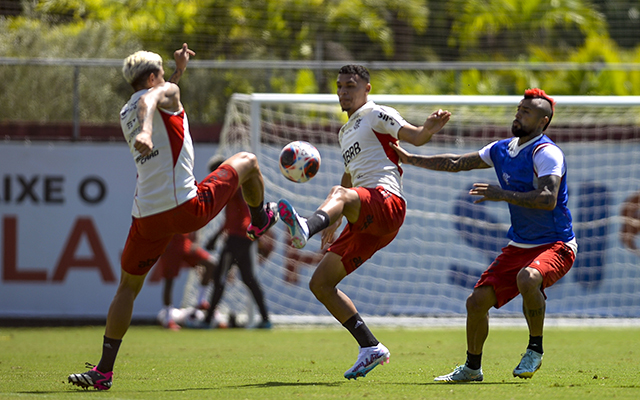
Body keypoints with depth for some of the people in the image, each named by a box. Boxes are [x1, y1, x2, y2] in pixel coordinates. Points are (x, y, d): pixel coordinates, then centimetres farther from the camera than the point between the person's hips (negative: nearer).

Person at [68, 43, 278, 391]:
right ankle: (260, 220, 44)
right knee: (246, 161, 17)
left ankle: (104, 371, 6)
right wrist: (146, 131, -46)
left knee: (128, 286, 16)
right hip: (186, 207, -6)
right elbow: (148, 103, -25)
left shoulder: (125, 114, 21)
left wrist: (178, 70, 48)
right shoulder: (165, 92, 1)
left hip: (146, 216, 6)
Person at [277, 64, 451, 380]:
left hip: (386, 202, -9)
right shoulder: (346, 132, 31)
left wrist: (428, 129, -29)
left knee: (339, 194, -40)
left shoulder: (376, 115, 6)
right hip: (364, 222, 9)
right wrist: (334, 224, 36)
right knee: (320, 283, 4)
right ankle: (370, 347, 3)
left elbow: (415, 137, -6)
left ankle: (305, 229, -76)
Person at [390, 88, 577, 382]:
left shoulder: (546, 153, -16)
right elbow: (456, 163, 21)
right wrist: (411, 159, 22)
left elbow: (548, 199, -31)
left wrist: (503, 194, -34)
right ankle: (472, 368, 20)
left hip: (555, 246, -8)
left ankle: (535, 349, -17)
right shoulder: (501, 150, 9)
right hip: (518, 246, 8)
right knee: (477, 301, -1)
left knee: (528, 278, -38)